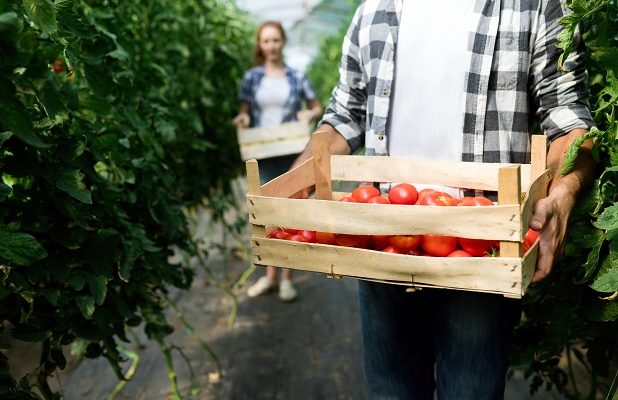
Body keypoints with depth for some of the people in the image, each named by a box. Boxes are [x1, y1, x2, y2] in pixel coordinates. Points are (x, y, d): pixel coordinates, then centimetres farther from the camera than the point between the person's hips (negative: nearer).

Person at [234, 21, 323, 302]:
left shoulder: (297, 77, 4)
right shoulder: (252, 77, 6)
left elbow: (317, 108, 11)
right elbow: (245, 113, 13)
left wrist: (309, 114, -11)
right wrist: (243, 119, -9)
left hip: (291, 155, -1)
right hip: (262, 155, 2)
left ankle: (287, 278, 13)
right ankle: (270, 275, 20)